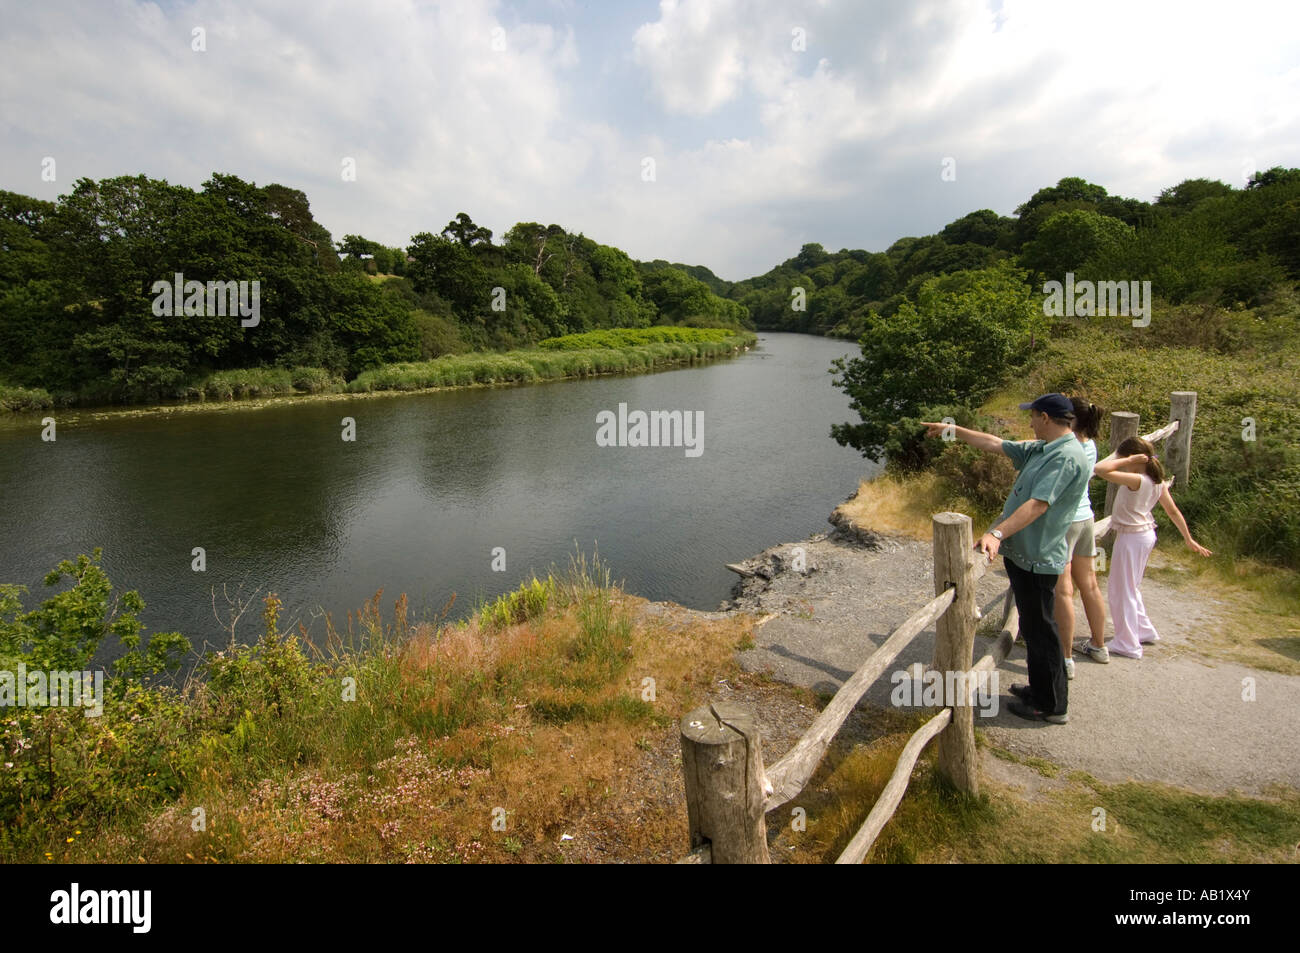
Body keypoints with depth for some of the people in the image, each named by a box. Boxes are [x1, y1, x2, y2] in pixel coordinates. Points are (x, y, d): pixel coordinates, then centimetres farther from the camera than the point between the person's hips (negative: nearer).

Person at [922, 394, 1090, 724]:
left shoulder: (1067, 456, -19)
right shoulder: (1040, 449, 11)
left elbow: (1038, 504, -29)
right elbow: (995, 443, 22)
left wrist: (997, 533, -37)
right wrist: (953, 430, 26)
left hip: (1037, 559, -10)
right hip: (1021, 553, 10)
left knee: (1040, 630, 0)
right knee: (1032, 628, 20)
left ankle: (1052, 706, 13)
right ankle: (1040, 688, 35)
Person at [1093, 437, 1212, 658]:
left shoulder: (1136, 480, -24)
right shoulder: (1158, 482, 4)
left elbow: (1100, 469, -36)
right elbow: (1174, 511, 12)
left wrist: (1127, 460, -22)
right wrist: (1189, 540, 19)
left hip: (1131, 538, -9)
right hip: (1146, 534, 9)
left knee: (1121, 591, 2)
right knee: (1131, 588, 24)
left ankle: (1127, 644, 10)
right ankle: (1144, 631, 37)